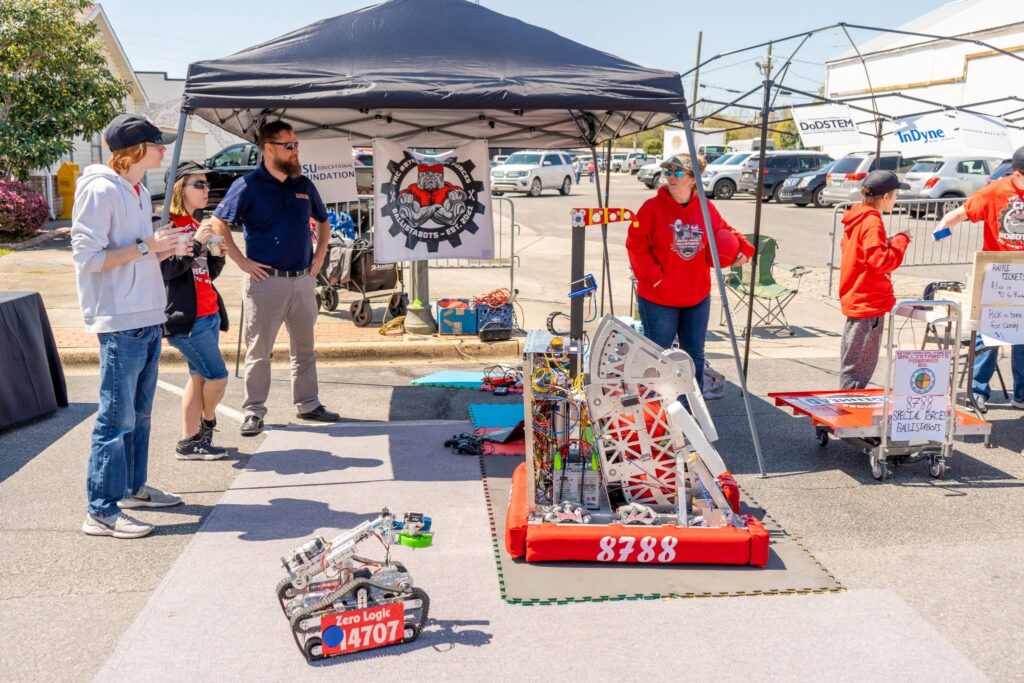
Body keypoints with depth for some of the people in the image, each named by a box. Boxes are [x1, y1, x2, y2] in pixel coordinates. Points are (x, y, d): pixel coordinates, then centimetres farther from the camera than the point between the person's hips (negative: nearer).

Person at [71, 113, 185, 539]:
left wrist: (166, 248, 6)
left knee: (139, 413, 17)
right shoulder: (100, 190, -12)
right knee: (117, 418, -6)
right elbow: (88, 257, -17)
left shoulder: (140, 192, 16)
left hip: (148, 319, 9)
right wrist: (145, 246, -19)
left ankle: (133, 488, 30)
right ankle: (102, 511, 1)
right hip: (120, 321, -9)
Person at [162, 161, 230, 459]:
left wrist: (217, 253, 1)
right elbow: (166, 270, -18)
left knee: (199, 376, 10)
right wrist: (196, 244, -21)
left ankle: (189, 442, 17)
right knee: (218, 376, -7)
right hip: (186, 317, -9)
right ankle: (208, 422, 20)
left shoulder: (196, 225, 18)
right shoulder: (168, 224, -9)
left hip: (209, 314, 9)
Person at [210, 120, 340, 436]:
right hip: (267, 280, -5)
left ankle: (308, 404, 25)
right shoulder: (249, 185, -7)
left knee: (304, 348, 13)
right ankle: (254, 412, 11)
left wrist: (319, 257, 13)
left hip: (303, 279, 5)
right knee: (259, 350, 1)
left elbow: (323, 222, 24)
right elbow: (218, 224, -6)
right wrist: (242, 262, -10)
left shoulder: (303, 184, 10)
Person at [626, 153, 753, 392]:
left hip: (697, 297, 5)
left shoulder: (706, 209, 2)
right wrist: (653, 276, -19)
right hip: (658, 299, -5)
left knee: (695, 355, 16)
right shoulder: (652, 208, -11)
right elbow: (636, 246, -12)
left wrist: (743, 249, -3)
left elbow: (724, 234, 15)